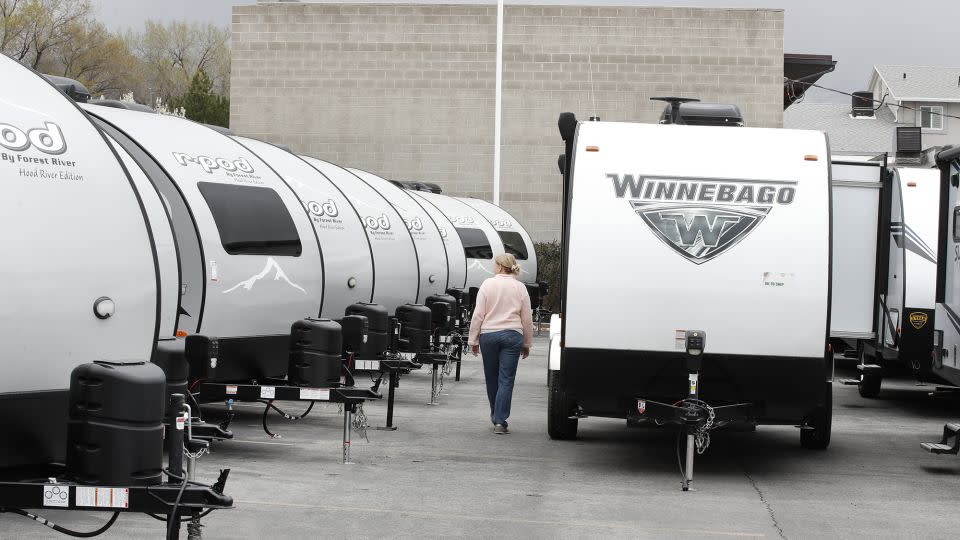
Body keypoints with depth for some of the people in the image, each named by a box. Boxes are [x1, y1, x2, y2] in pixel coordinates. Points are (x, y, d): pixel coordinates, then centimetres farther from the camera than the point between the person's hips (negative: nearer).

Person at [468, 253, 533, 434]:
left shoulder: (488, 284, -1)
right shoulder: (520, 288, 5)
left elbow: (478, 315, -3)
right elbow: (527, 319, 7)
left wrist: (474, 340, 3)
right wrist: (526, 343, 16)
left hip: (488, 334, 0)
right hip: (512, 335, 0)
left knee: (491, 379, 14)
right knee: (506, 380, -2)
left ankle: (496, 417, 26)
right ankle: (500, 421, -10)